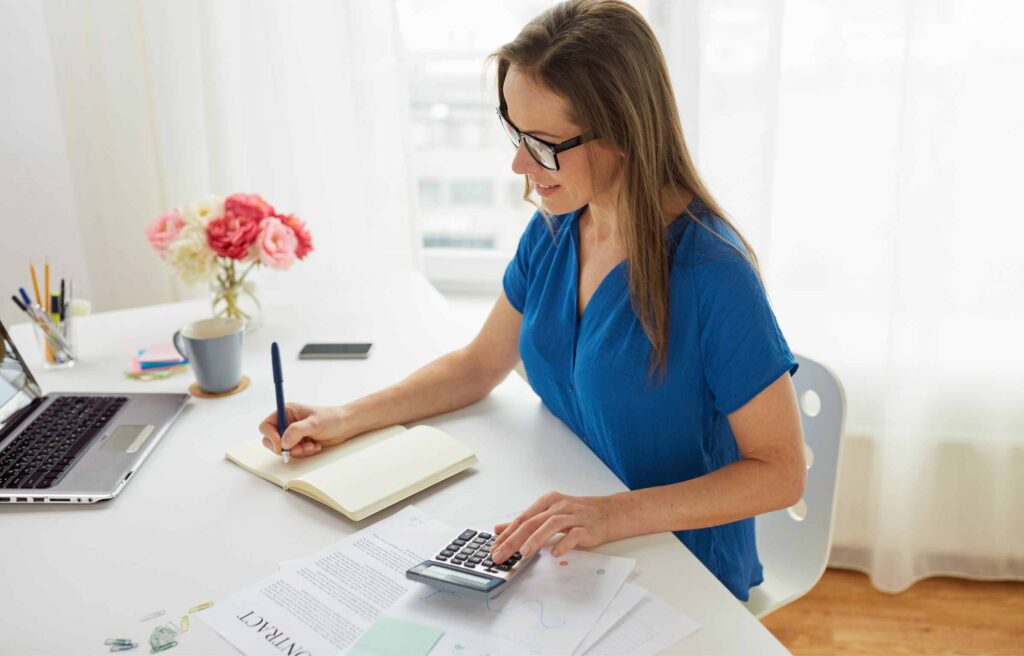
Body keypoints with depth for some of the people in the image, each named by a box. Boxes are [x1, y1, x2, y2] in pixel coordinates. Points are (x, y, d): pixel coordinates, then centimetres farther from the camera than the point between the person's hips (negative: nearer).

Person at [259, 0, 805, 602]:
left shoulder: (710, 275, -25)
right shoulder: (553, 229, -3)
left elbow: (781, 473, -19)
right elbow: (480, 365, 10)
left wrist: (618, 513, -30)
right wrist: (347, 418, -1)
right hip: (568, 545, 6)